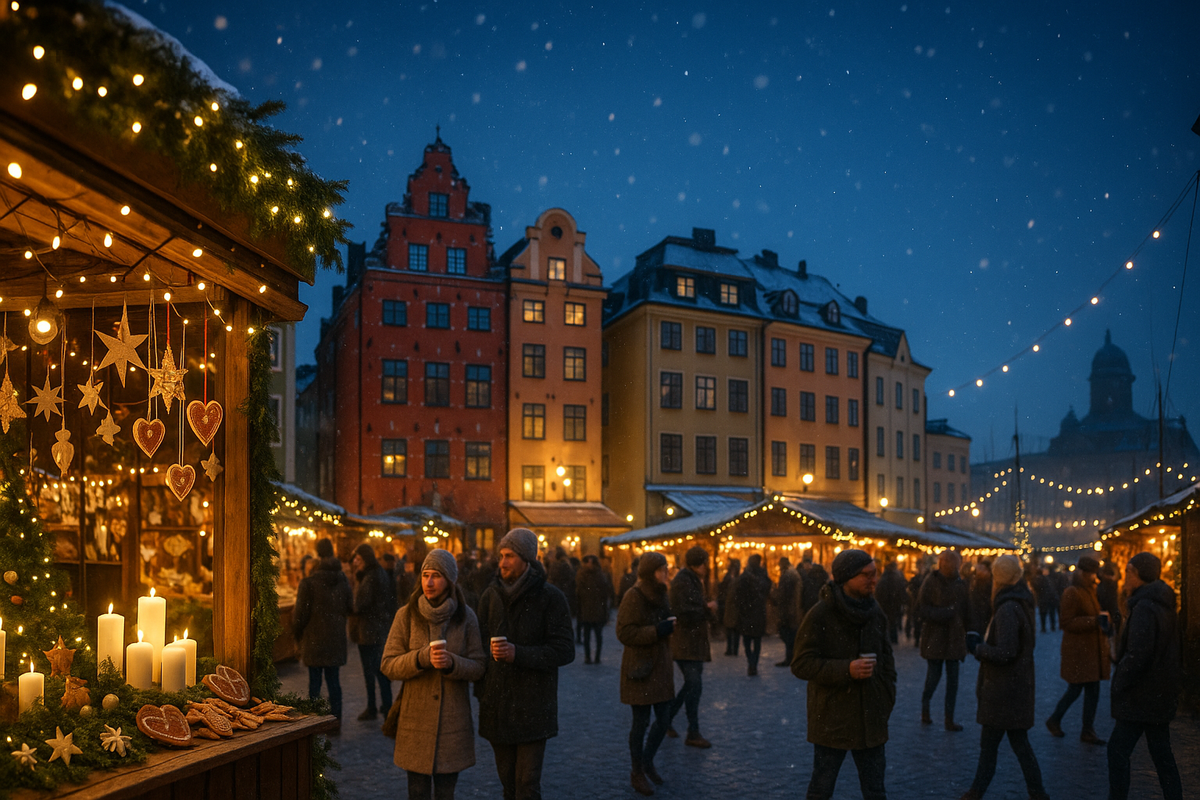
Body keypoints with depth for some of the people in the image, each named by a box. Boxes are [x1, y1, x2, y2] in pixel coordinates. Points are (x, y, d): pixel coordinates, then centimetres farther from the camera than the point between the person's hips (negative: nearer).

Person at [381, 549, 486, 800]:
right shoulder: (407, 615, -3)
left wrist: (452, 663, -20)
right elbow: (388, 666, -4)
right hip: (416, 719, 0)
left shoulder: (466, 617, -2)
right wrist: (422, 658, -20)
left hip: (453, 721, 1)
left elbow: (479, 666, -1)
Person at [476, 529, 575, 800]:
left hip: (533, 708, -4)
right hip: (496, 705, 4)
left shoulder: (551, 598, -9)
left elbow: (565, 650, -13)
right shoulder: (491, 595, 4)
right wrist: (480, 691, 10)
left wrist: (518, 654, -23)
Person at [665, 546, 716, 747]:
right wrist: (707, 609, -13)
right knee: (694, 685, -9)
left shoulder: (693, 580, 15)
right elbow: (684, 613, -24)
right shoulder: (683, 581, -17)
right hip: (685, 643, -10)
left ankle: (666, 719, 26)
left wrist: (707, 606, 0)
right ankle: (693, 734, -3)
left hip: (693, 642, 10)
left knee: (691, 684, 14)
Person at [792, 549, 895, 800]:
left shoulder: (875, 612, 4)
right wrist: (846, 669, -25)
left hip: (870, 720, 5)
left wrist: (887, 698, 6)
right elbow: (801, 665, -16)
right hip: (831, 720, -5)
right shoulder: (820, 615, -14)